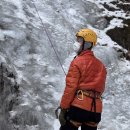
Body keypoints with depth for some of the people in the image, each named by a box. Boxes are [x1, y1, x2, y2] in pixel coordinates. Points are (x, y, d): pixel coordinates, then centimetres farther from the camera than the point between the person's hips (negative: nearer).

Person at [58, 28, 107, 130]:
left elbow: (70, 87, -11)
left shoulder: (78, 61, -5)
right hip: (96, 110, 6)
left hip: (79, 107, -6)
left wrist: (63, 109, -9)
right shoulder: (101, 65, 16)